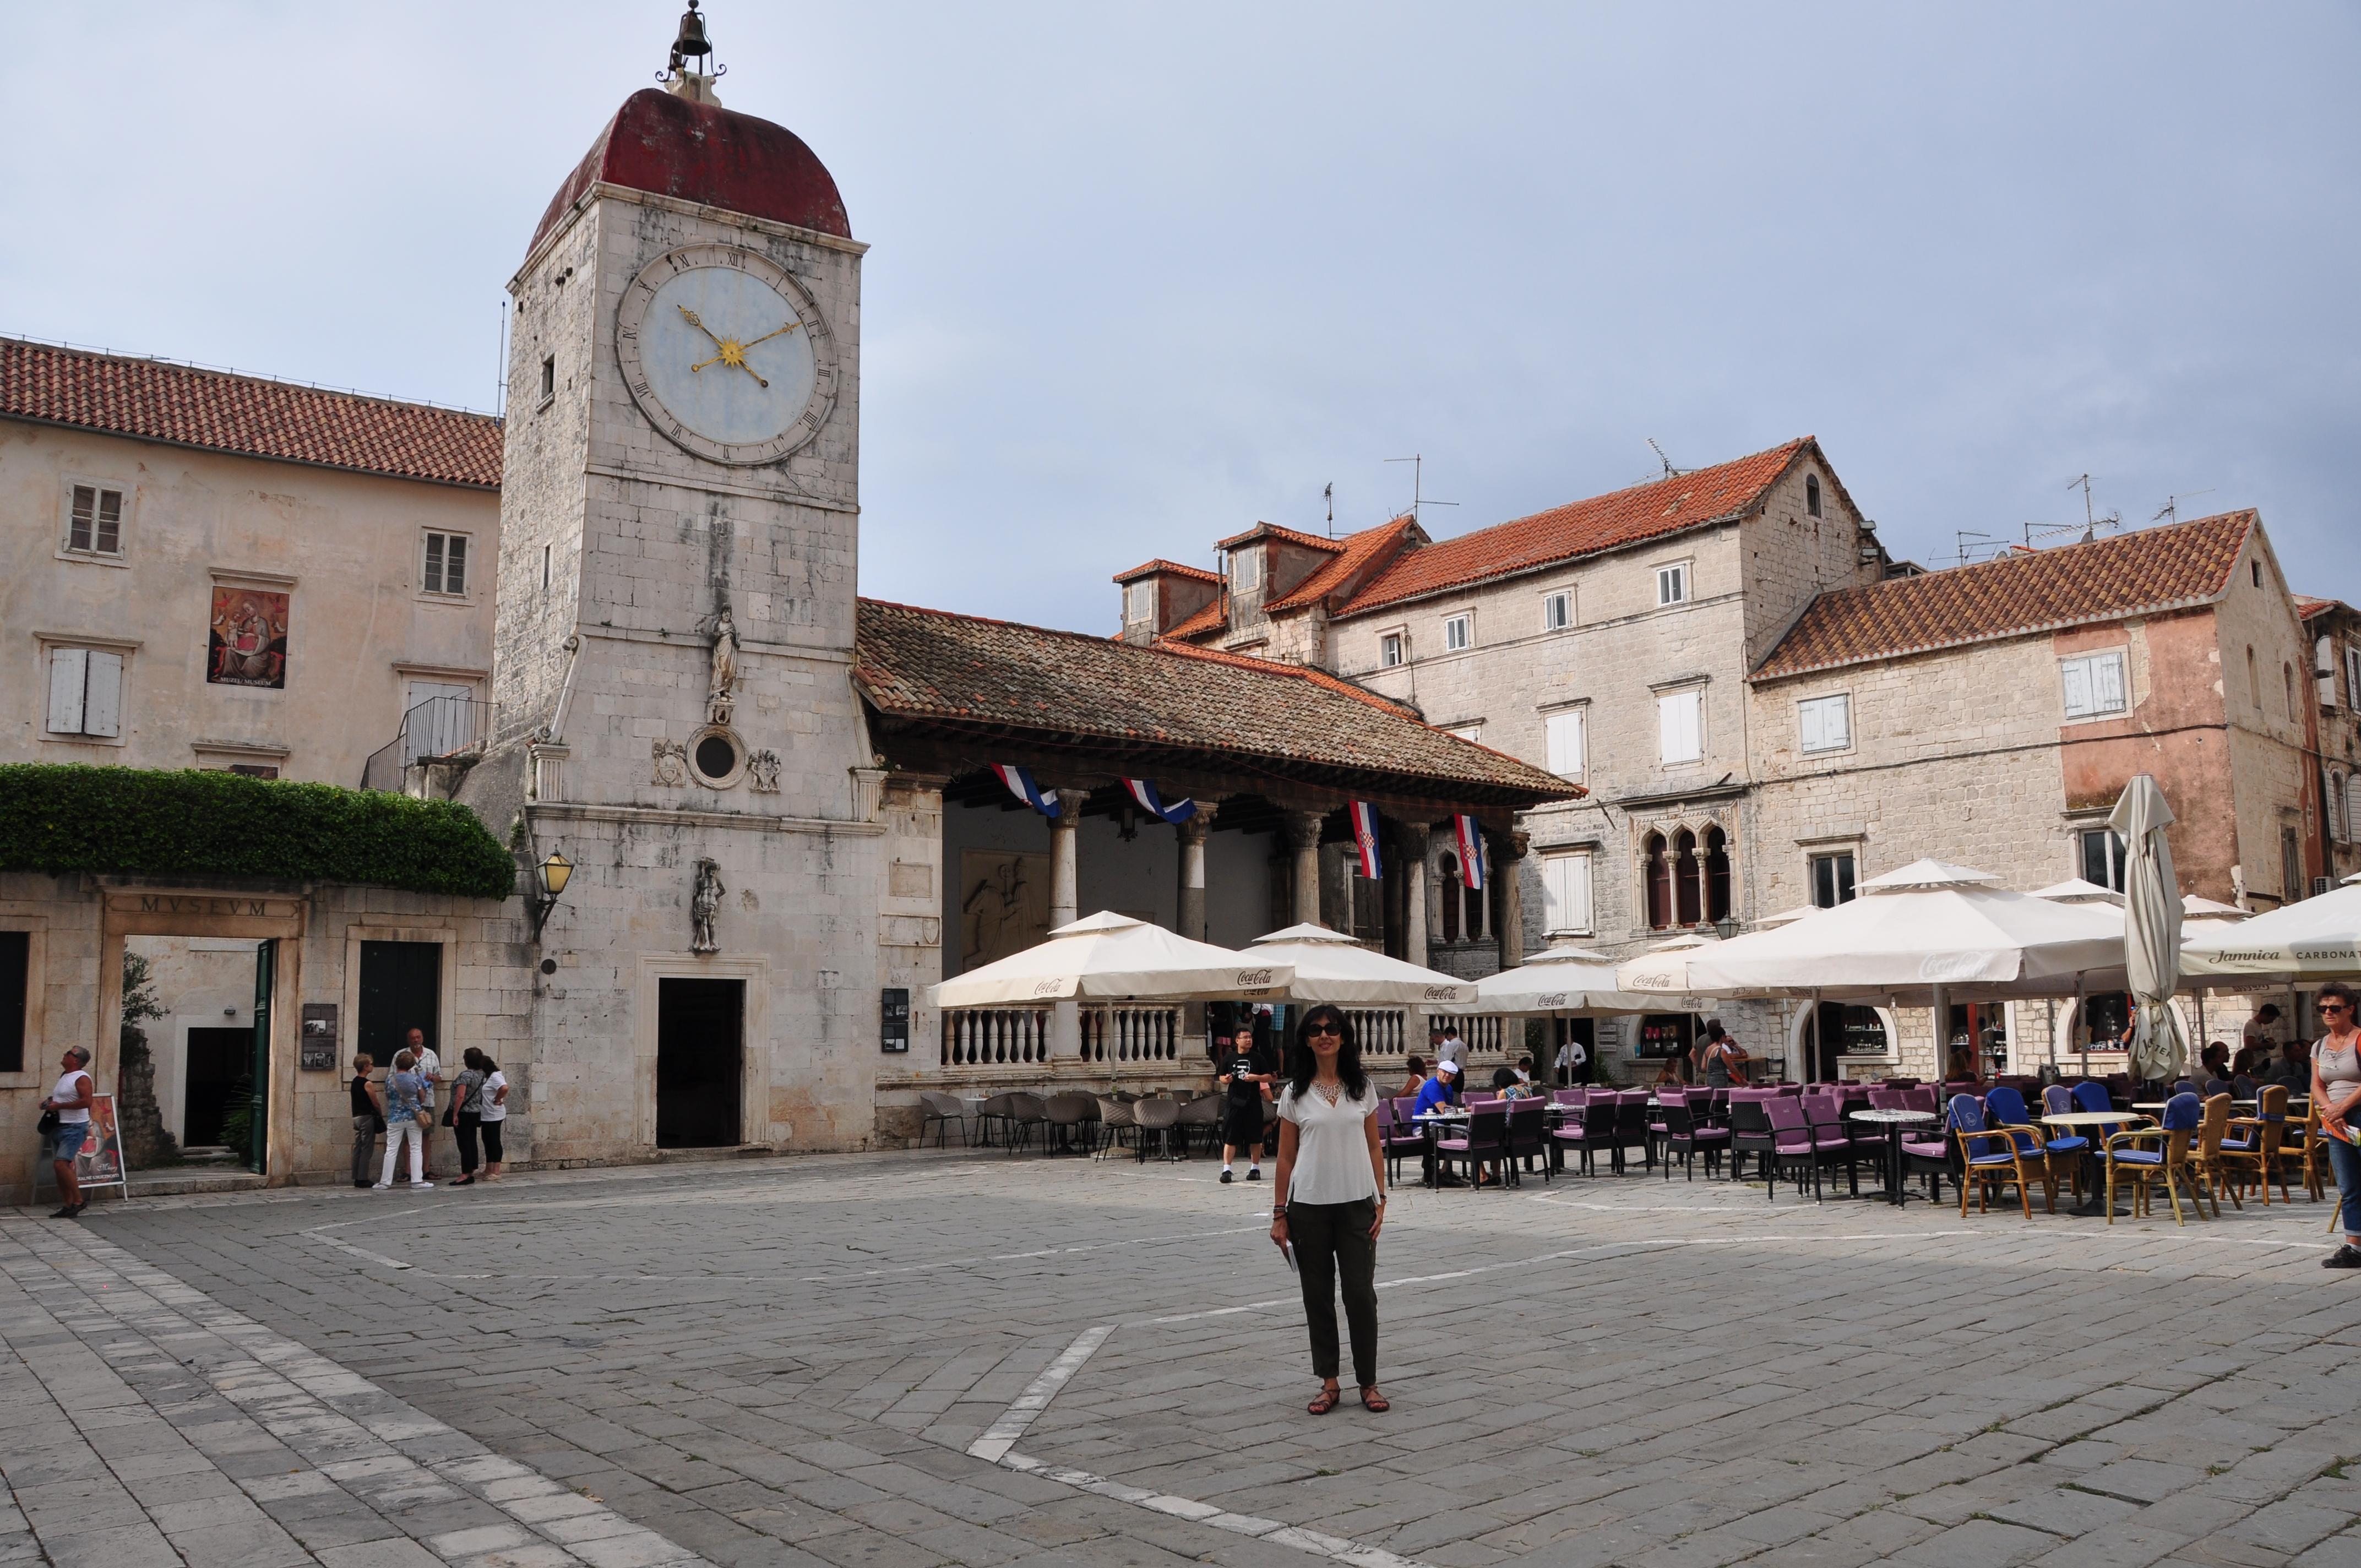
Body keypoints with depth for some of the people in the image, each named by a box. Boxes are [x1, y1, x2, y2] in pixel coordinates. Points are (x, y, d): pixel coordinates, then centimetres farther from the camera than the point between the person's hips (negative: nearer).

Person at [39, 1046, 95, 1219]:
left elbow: (86, 1101, -24)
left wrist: (59, 1106, -20)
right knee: (60, 1167, 8)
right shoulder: (63, 1077, 16)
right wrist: (49, 1102, 11)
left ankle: (79, 1201, -10)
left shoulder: (81, 1078, -13)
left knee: (61, 1164, -18)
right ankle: (68, 1206, 13)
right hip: (58, 1126, 10)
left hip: (75, 1128, -10)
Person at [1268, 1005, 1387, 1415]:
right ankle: (1329, 1383, 17)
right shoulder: (1295, 1093, 1)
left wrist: (1381, 1202, -2)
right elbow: (1286, 1158, 3)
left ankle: (1368, 1383, 13)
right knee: (1318, 1296, 6)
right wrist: (1279, 1213, -1)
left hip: (1356, 1206, 0)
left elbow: (1374, 1150, 6)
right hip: (1309, 1208, 0)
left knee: (1361, 1294, 0)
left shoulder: (1362, 1088, 4)